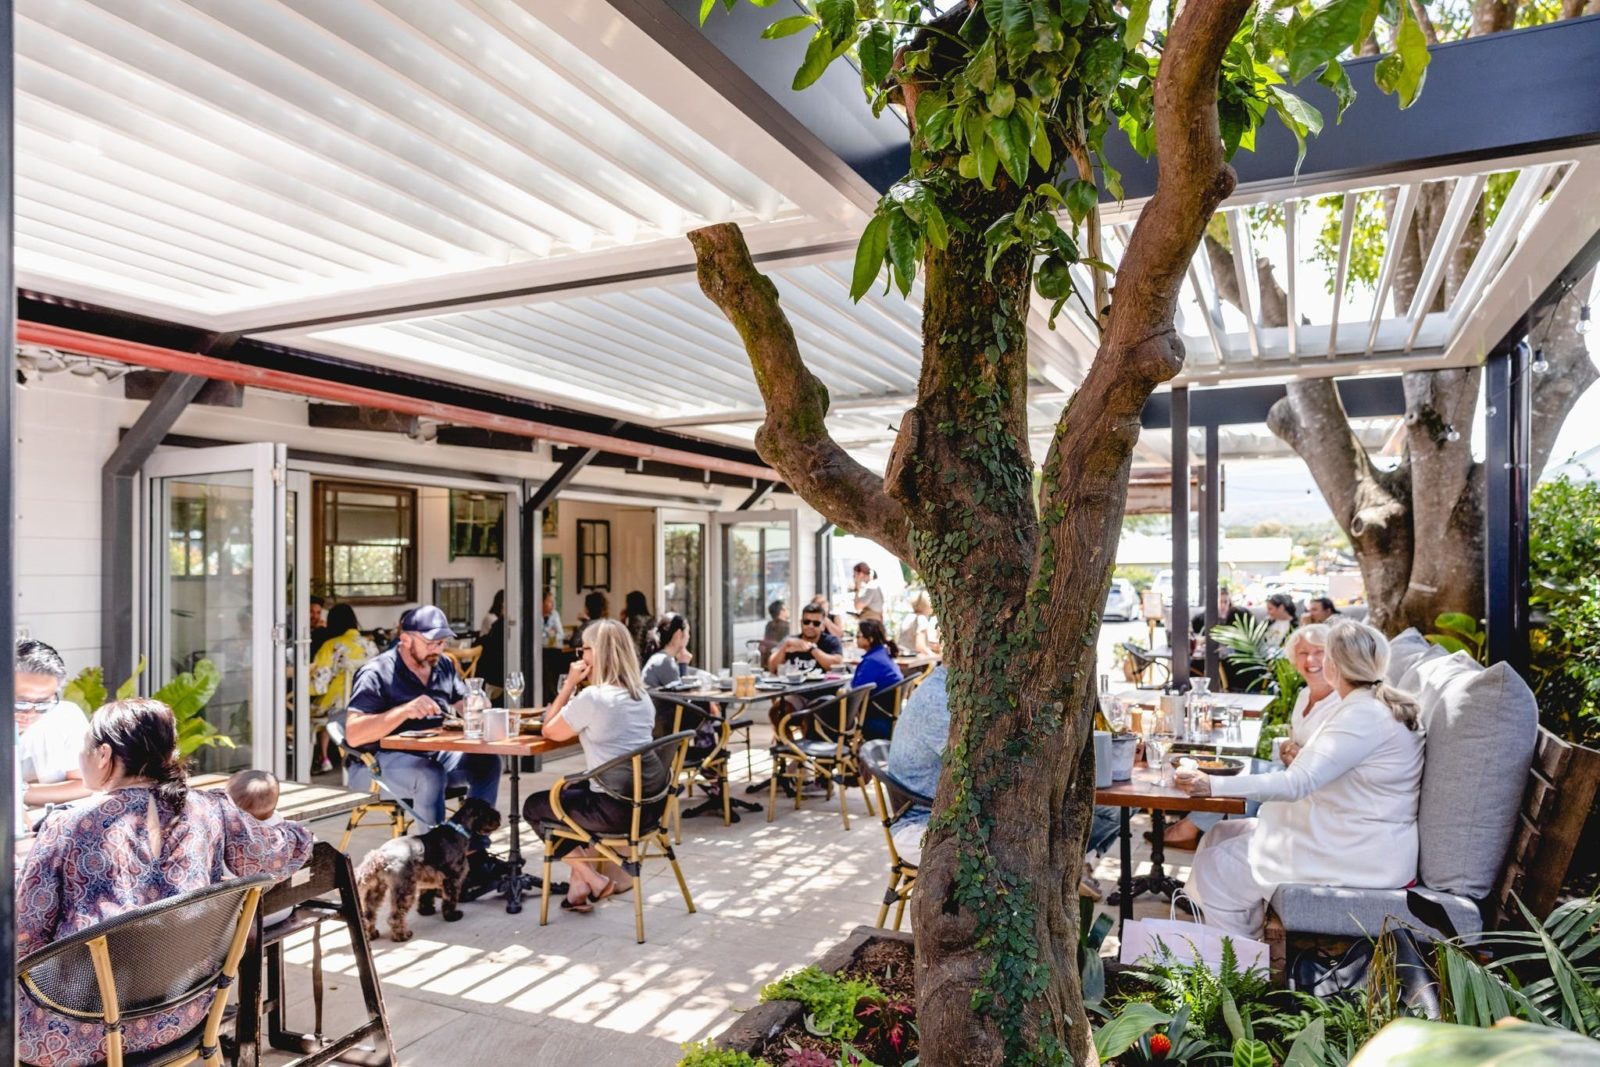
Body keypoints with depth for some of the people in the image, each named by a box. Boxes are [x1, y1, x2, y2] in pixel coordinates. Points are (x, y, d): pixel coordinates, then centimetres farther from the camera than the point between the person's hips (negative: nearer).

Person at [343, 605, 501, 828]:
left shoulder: (444, 665, 11)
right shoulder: (376, 673, -10)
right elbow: (353, 735, -19)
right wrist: (405, 711, -31)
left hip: (437, 753, 7)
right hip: (387, 757, -7)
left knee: (487, 762, -15)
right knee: (432, 775, -35)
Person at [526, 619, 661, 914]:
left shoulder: (592, 697, -16)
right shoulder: (642, 695, 8)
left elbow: (550, 731, -3)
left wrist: (570, 684, -2)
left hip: (617, 809, -8)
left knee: (534, 807, 16)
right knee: (577, 789, 34)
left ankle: (593, 881, 14)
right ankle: (578, 880, 31)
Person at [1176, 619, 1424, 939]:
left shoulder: (1364, 715, -21)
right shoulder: (1375, 706, 11)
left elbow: (1297, 783, -28)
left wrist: (1214, 786, -29)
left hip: (1361, 859, -11)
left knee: (1215, 871, -12)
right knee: (1219, 837, 8)